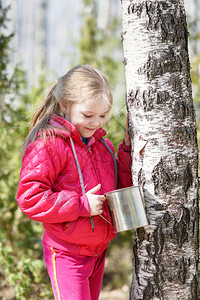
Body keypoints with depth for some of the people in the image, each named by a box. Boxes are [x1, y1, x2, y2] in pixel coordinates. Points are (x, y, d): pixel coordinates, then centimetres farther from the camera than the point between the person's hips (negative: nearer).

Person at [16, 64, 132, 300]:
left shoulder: (101, 144, 8)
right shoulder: (47, 144, -16)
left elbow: (121, 186, 16)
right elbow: (30, 198, -21)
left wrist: (128, 151, 0)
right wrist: (82, 205, -24)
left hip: (99, 249, 8)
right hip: (66, 253, -8)